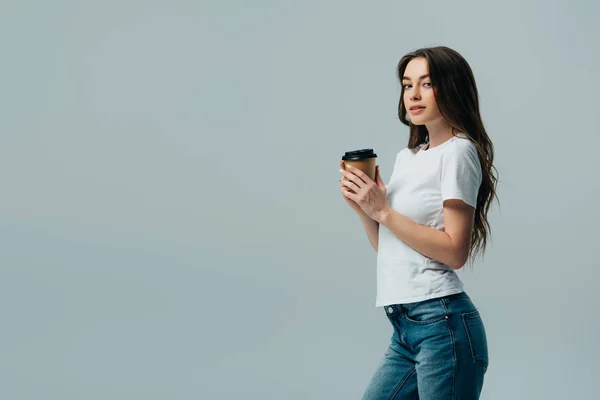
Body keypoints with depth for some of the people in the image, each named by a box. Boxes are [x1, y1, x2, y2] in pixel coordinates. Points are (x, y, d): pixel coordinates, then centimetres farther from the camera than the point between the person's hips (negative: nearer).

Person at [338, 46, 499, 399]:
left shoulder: (458, 152, -7)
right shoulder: (406, 157, 17)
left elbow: (455, 252, -15)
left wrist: (383, 211, -13)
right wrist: (364, 209, 1)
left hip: (443, 323, -8)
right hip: (406, 328, 8)